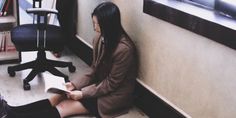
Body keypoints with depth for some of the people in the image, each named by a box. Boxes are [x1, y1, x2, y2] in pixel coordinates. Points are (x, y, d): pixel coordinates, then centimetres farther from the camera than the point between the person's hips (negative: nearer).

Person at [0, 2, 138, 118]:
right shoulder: (100, 38, -2)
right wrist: (74, 84, -6)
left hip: (113, 96, -7)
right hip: (100, 85, 7)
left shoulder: (123, 49, -27)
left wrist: (83, 93, -18)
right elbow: (94, 69, 6)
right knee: (59, 97, -9)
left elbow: (111, 84, -20)